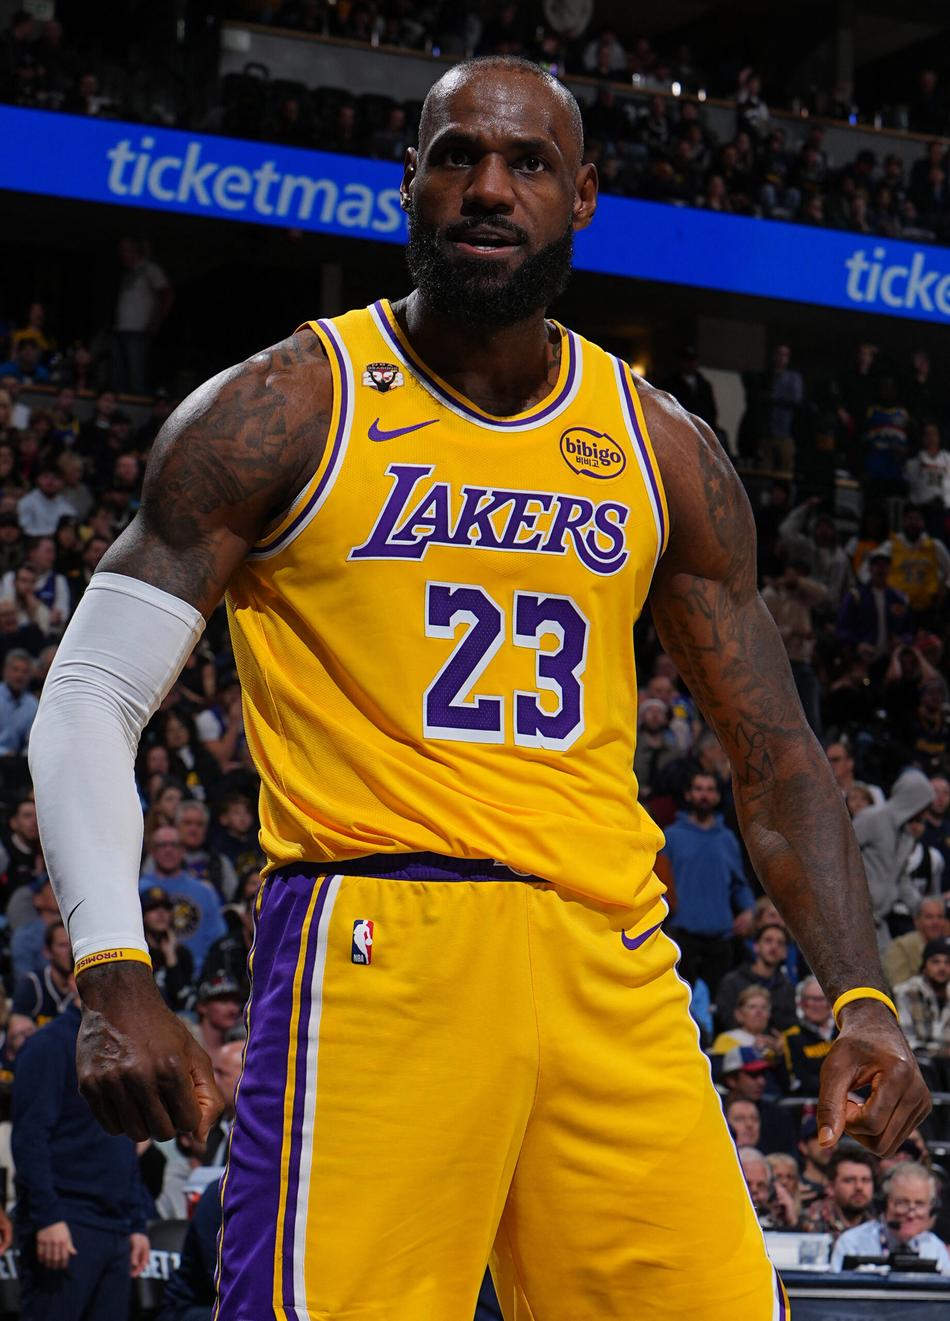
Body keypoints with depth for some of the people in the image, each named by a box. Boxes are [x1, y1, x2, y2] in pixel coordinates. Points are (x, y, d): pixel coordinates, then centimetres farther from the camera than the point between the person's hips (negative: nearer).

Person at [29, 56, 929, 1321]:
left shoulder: (664, 450, 14)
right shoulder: (282, 411, 2)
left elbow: (774, 754, 17)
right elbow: (90, 700, -1)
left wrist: (860, 997, 3)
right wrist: (115, 980, -15)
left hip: (613, 957, 4)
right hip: (377, 946, -4)